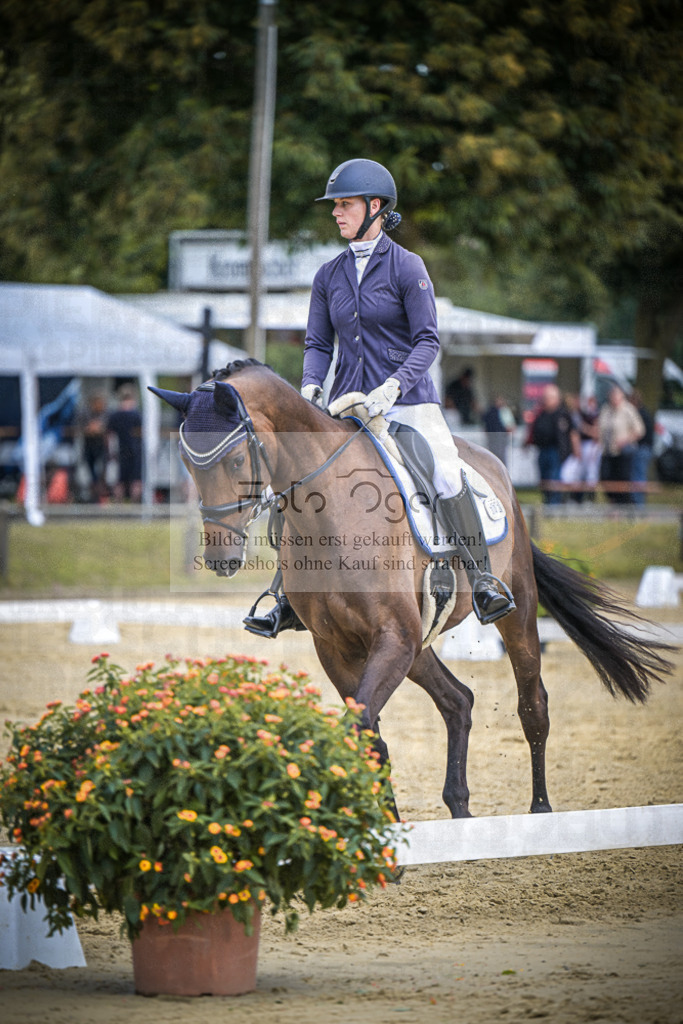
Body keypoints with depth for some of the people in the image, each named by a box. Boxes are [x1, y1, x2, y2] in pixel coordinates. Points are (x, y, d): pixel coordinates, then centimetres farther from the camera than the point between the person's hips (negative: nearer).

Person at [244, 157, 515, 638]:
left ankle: (482, 579, -16)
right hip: (349, 405, 5)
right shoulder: (329, 275, 11)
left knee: (447, 475, -26)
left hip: (408, 401, -5)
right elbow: (318, 343, 13)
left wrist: (393, 386, -22)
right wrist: (311, 387, -7)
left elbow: (428, 341, -8)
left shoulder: (407, 266, -4)